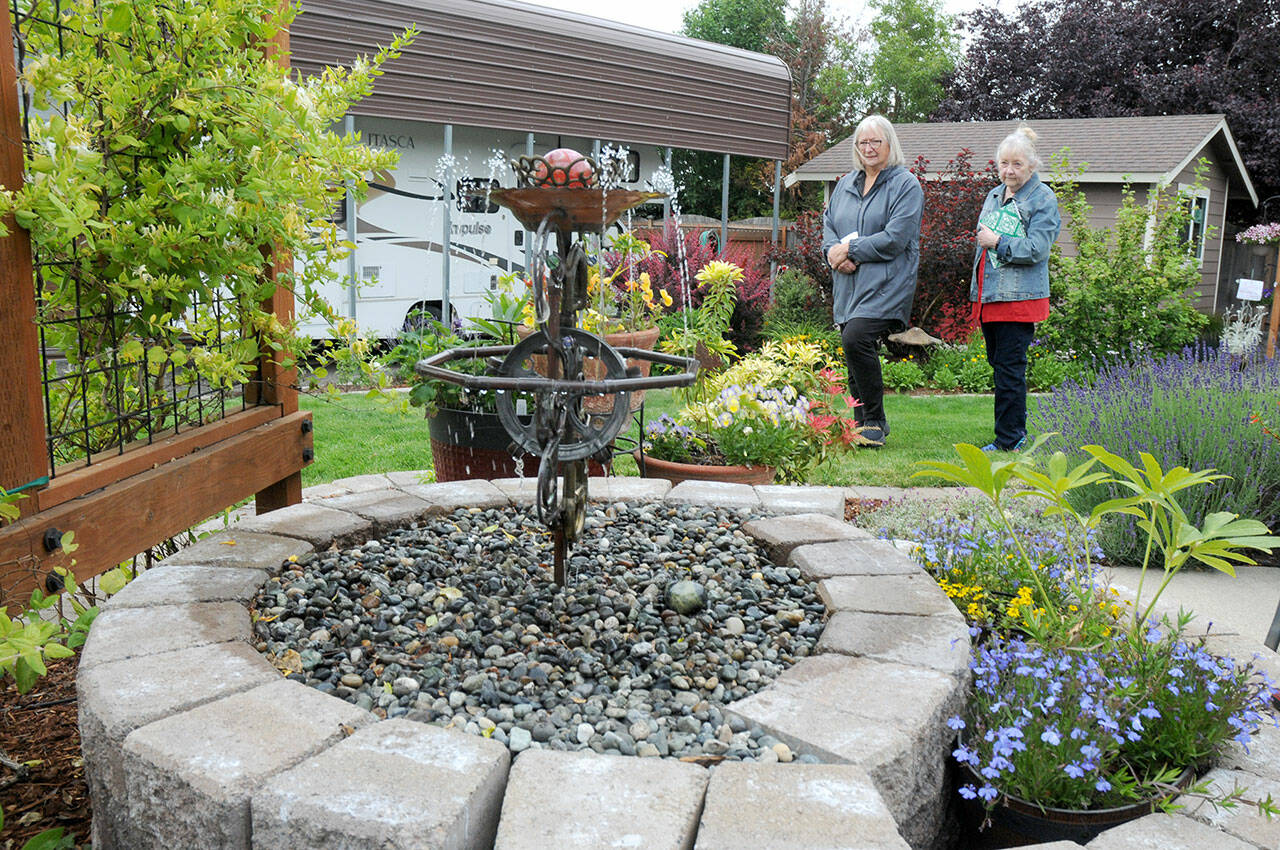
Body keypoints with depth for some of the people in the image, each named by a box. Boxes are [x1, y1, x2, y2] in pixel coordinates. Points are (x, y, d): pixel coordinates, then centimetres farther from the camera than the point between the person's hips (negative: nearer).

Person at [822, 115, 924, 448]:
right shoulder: (846, 183, 18)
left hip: (885, 284, -7)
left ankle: (875, 422, -10)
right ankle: (861, 427, 17)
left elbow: (894, 239, -13)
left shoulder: (906, 185, -3)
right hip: (848, 285, 7)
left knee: (856, 339, -23)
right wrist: (835, 252, -4)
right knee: (854, 350, 6)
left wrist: (850, 250, -11)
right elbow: (828, 225, 17)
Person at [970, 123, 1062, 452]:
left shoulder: (1043, 199, -5)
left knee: (1009, 368, -8)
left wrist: (998, 242, -12)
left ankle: (1009, 439, 0)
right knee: (998, 364, 12)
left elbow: (1036, 249, -16)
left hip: (1019, 299, -8)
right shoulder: (994, 196, 17)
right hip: (988, 296, 8)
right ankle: (1016, 432, 22)